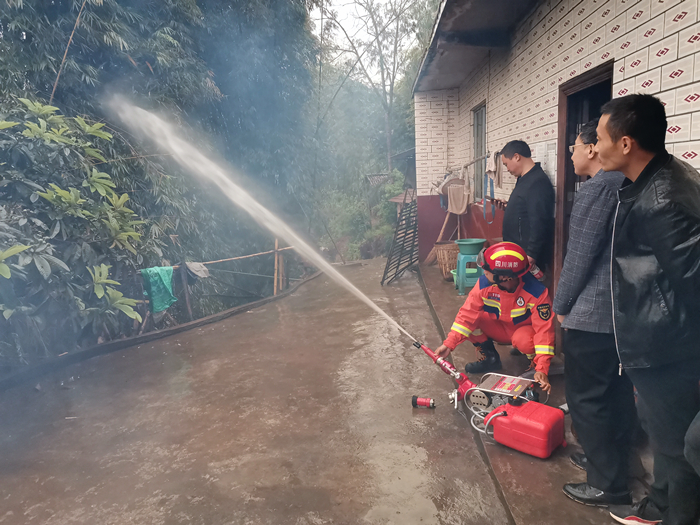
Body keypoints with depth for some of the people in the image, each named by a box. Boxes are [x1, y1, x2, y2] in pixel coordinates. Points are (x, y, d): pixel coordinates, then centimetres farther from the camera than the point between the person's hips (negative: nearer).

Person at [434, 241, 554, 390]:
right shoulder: (484, 284, -23)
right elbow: (467, 314, -20)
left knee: (523, 340, -39)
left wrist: (542, 369, -36)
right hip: (500, 327, 4)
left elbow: (544, 329, -30)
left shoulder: (537, 293, -32)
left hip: (525, 329, -4)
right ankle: (490, 358, 4)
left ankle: (535, 363, -1)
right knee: (472, 319, -20)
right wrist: (449, 344, -28)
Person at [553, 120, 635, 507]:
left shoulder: (596, 188, -16)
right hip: (625, 310, 9)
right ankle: (612, 462, 35)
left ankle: (608, 485, 13)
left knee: (586, 398, 2)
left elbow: (579, 255, -17)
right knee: (617, 391, 19)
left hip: (592, 313, -9)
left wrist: (561, 305, -4)